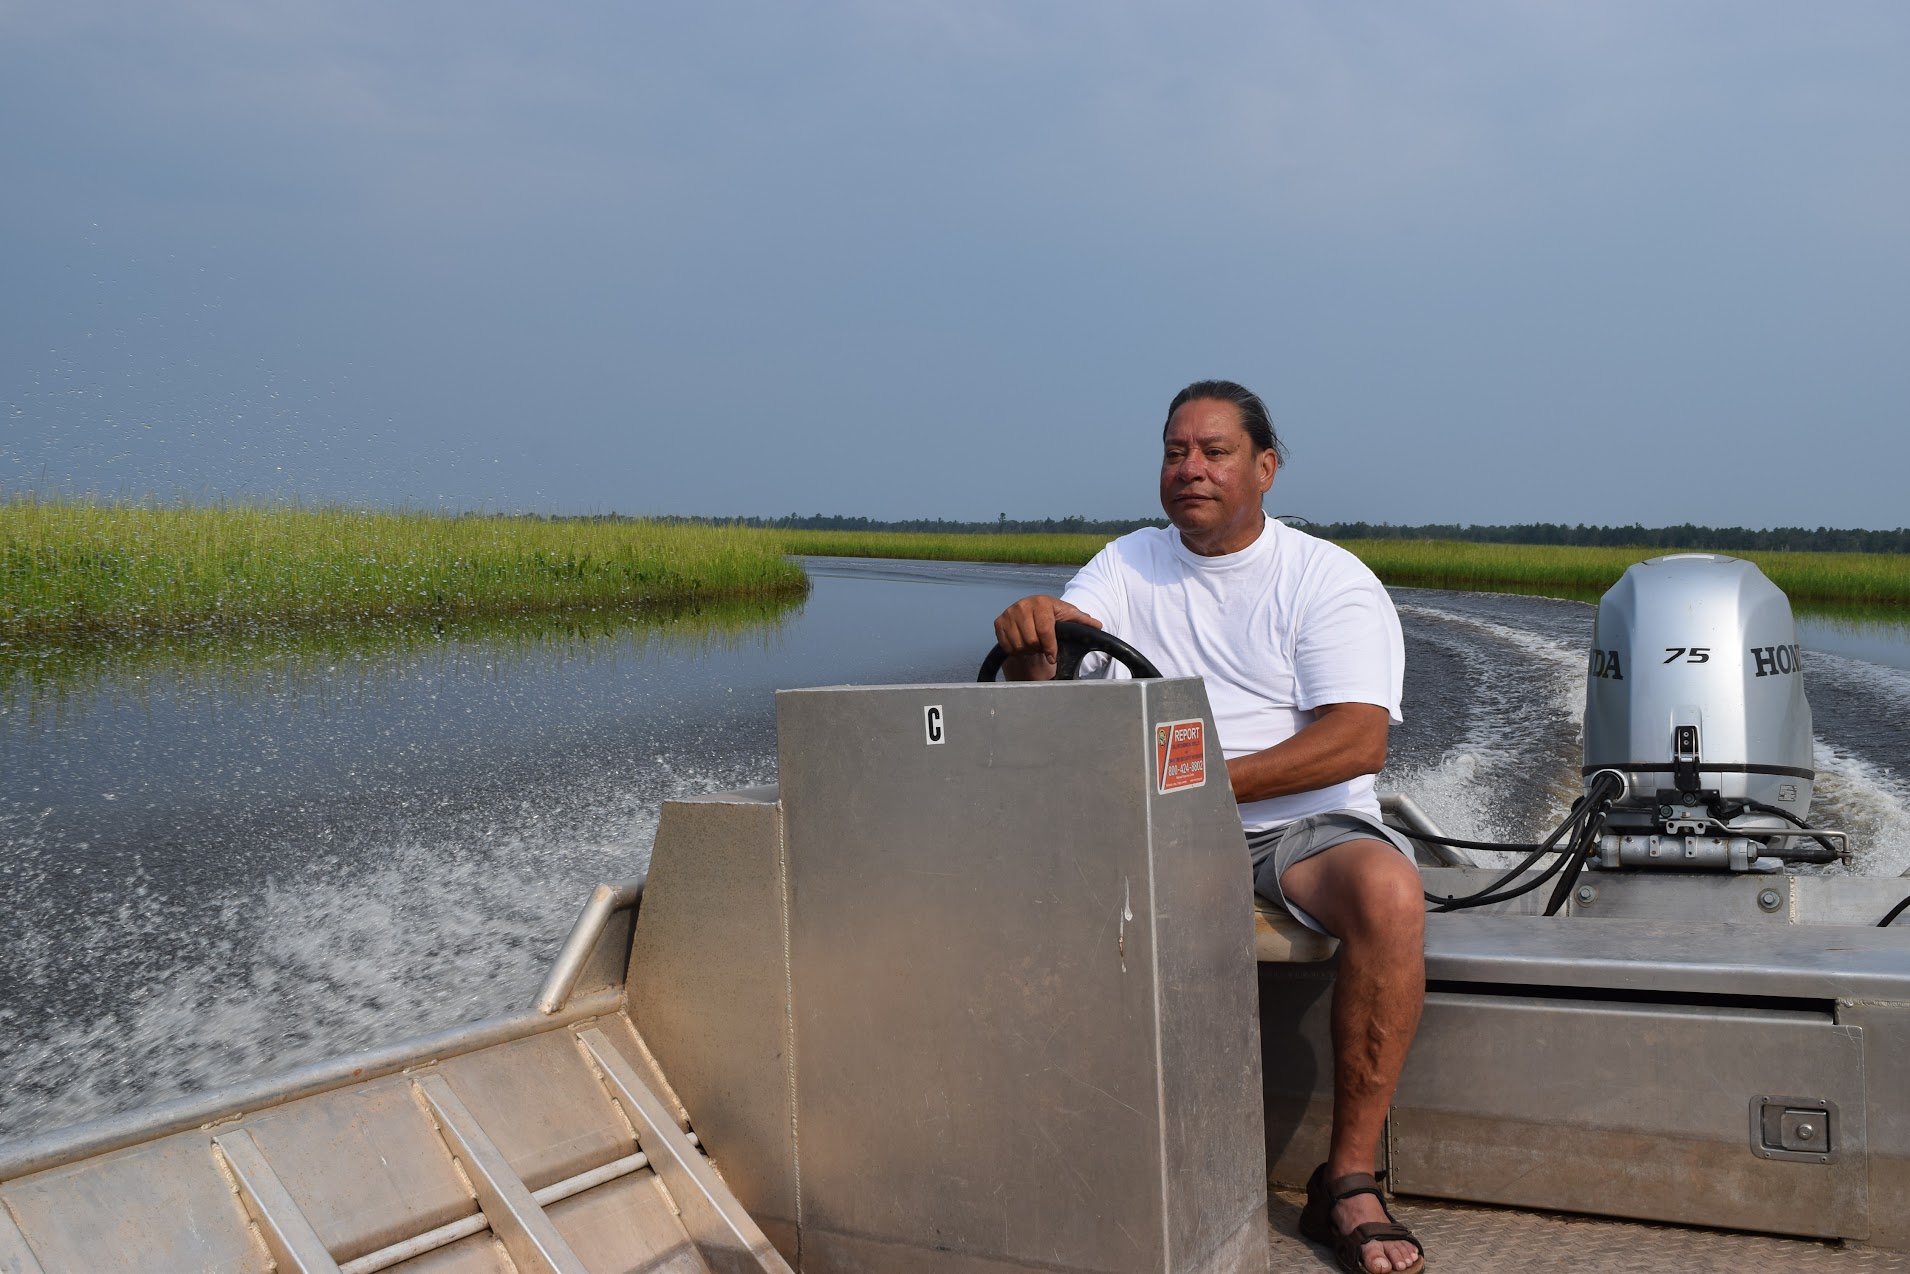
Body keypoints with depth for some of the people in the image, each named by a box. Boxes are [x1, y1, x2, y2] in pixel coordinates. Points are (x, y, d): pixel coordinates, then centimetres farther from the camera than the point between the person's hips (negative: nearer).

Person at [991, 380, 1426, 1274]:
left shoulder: (1329, 579, 0)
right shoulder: (1129, 565, 11)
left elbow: (1359, 741, -13)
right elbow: (1046, 677, -5)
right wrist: (1031, 635, -31)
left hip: (1303, 824, -2)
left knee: (1389, 893, -34)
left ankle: (1348, 1181, -19)